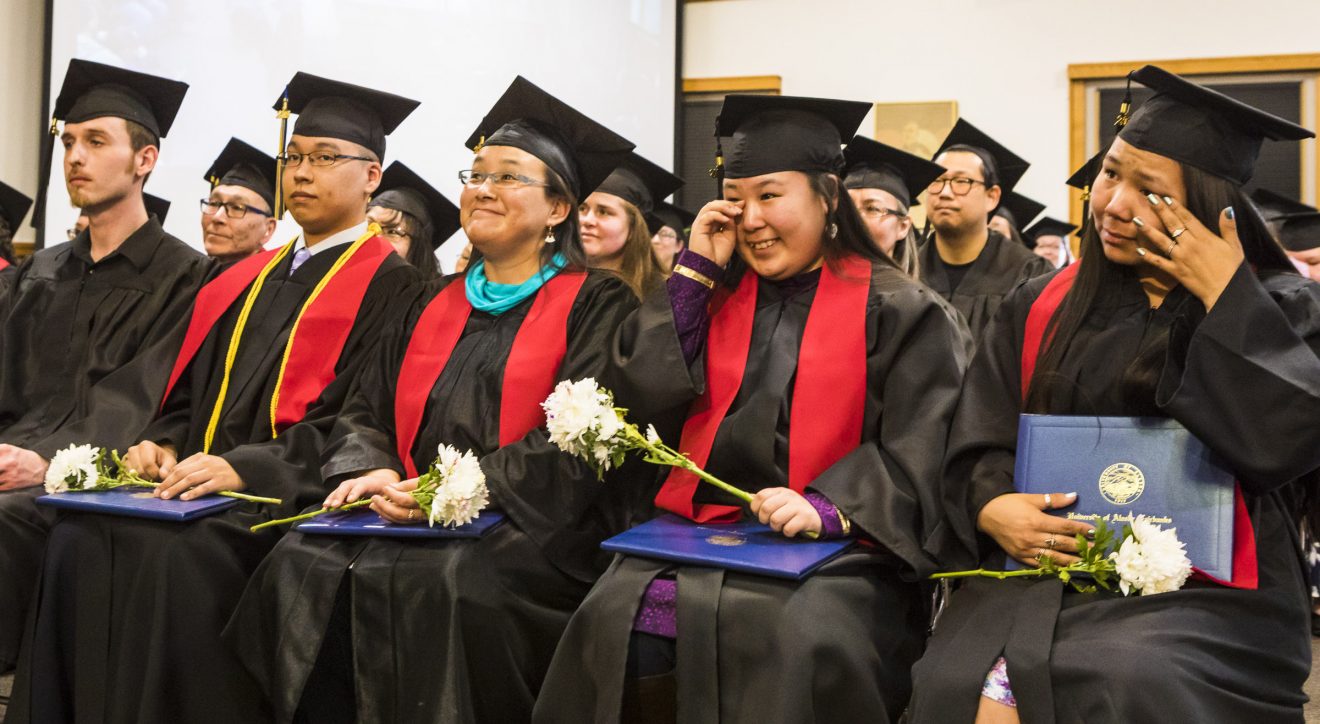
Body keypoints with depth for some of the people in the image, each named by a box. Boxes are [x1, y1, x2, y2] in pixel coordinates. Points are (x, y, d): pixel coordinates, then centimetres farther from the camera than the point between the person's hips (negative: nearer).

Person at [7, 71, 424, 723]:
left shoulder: (388, 287, -2)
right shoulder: (248, 278, 20)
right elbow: (193, 391, 21)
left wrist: (246, 466, -20)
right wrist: (166, 444, 1)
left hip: (291, 495, -6)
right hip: (205, 480, 7)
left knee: (175, 552, -31)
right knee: (78, 536, -16)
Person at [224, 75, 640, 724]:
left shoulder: (595, 304, 2)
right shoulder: (437, 306, 20)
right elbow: (367, 409, 17)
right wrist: (371, 469, -6)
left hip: (532, 525, -5)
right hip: (416, 517, 5)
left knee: (437, 582, -33)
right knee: (302, 566, -19)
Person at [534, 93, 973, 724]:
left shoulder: (902, 312, 4)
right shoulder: (715, 295, 18)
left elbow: (916, 454, -5)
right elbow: (642, 394, 6)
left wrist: (827, 507, -22)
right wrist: (696, 268, 3)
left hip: (836, 551, -3)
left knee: (802, 639, -34)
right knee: (617, 619, -24)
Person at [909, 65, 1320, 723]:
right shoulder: (1039, 309, 12)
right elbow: (978, 445, 8)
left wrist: (1225, 296, -10)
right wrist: (993, 507, -13)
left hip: (1203, 591, -1)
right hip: (1044, 571, 2)